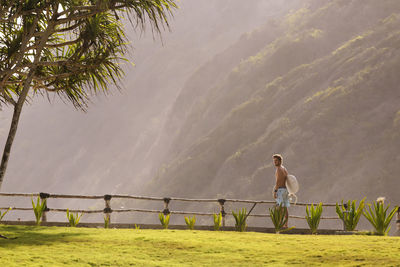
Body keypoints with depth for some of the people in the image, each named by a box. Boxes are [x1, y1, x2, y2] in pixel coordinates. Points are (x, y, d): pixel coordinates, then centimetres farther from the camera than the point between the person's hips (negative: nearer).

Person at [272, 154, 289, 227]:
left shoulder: (279, 169, -12)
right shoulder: (285, 169, 18)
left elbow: (278, 181, -19)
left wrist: (275, 192, -21)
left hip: (280, 190, -9)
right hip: (285, 190, 9)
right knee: (285, 208, 8)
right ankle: (286, 224, 9)